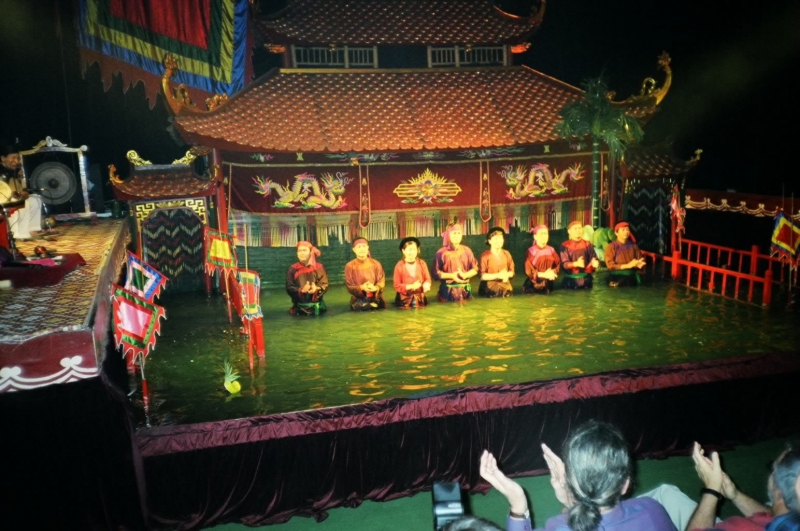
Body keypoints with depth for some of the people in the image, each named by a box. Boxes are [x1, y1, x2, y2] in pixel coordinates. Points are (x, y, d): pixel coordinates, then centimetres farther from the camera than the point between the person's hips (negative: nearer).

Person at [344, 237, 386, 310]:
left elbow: (382, 282, 1)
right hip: (358, 298, -2)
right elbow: (349, 286, -2)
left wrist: (375, 288, -23)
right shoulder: (349, 266, -1)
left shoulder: (376, 264, 5)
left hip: (375, 297, 3)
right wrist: (361, 288, -23)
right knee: (360, 306, -33)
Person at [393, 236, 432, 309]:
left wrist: (426, 285, -19)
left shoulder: (422, 264, 2)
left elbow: (427, 279, 5)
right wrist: (411, 286, -19)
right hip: (405, 298, -2)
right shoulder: (399, 266, -6)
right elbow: (396, 285, -7)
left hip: (419, 297, 2)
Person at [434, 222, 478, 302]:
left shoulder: (467, 250, 6)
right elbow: (436, 273, -5)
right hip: (448, 290, -3)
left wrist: (465, 275, -13)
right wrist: (451, 276, -17)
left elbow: (475, 269, 6)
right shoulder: (441, 252, -3)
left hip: (465, 289, 3)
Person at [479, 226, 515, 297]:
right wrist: (498, 275, -18)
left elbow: (512, 272, 9)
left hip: (505, 286, 4)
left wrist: (506, 275, -13)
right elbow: (482, 276, -10)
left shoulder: (507, 254, 6)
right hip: (490, 287, -3)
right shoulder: (485, 255, -6)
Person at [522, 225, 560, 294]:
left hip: (548, 282, 4)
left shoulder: (551, 250, 5)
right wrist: (543, 274, -18)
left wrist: (553, 272, -16)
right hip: (535, 282, -4)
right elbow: (528, 270, -11)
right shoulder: (531, 251, -9)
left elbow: (558, 264, 5)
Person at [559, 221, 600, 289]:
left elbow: (594, 259, 2)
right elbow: (564, 264, -9)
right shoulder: (565, 245, -1)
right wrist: (576, 264, -27)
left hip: (586, 278, 3)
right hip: (571, 279, -2)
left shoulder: (588, 244, 8)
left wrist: (595, 263, -22)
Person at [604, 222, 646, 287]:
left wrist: (639, 264, -11)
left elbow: (641, 261, 13)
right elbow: (610, 265, -6)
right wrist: (627, 265, -15)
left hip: (632, 277, 4)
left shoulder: (634, 246, 11)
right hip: (617, 277, -4)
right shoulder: (611, 247, 1)